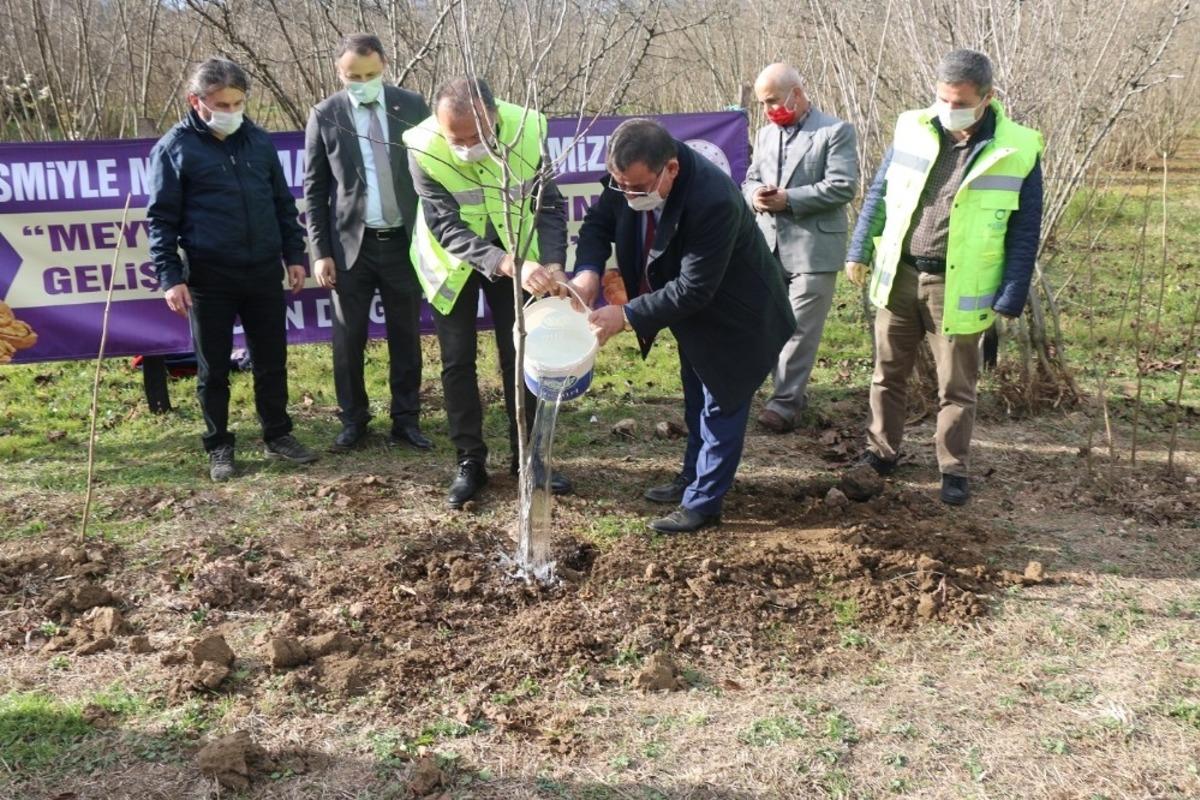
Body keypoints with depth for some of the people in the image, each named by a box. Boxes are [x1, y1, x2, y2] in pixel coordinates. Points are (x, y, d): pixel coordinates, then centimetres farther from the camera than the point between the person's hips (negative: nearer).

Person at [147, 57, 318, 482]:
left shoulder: (259, 140, 7)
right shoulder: (174, 148, -4)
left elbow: (283, 203, 14)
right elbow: (161, 219, -4)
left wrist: (295, 255, 10)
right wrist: (170, 277, -10)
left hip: (265, 271, 3)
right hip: (209, 277, -3)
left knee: (272, 360, 11)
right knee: (213, 368, 7)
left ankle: (278, 435, 26)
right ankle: (219, 445, 21)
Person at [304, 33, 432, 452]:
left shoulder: (413, 106, 1)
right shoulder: (325, 115, -1)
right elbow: (314, 189, 1)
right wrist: (320, 251, -4)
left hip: (405, 242, 1)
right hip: (351, 243, 0)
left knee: (406, 338, 8)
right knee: (348, 340, 6)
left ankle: (406, 420, 20)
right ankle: (353, 419, 22)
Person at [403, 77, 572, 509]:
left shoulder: (528, 130, -26)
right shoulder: (423, 148, -30)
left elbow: (550, 206, -17)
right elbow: (448, 229, -32)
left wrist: (552, 265, -32)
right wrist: (510, 265, -45)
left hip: (514, 254, 1)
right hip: (453, 260, -1)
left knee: (520, 356, 6)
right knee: (458, 361, 3)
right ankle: (470, 462, 16)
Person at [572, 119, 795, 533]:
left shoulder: (714, 201, -40)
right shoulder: (630, 178, -20)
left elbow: (694, 289, -37)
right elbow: (598, 223, -6)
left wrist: (626, 315, -36)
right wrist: (588, 272, -26)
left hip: (732, 315, -7)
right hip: (691, 311, 8)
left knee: (721, 405, 6)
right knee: (696, 401, 22)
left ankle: (702, 503, 17)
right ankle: (692, 478, 40)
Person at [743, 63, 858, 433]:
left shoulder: (836, 131, -5)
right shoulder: (767, 133, 17)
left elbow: (843, 186, -13)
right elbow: (750, 179, 19)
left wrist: (788, 199, -17)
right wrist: (755, 195, -6)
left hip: (813, 248, -7)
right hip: (770, 248, 7)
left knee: (800, 329, -5)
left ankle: (785, 402, -1)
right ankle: (793, 391, 24)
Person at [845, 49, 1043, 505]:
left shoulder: (1018, 151, -9)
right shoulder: (912, 130, -1)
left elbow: (1024, 234, -5)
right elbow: (878, 195, 9)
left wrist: (1010, 300, -9)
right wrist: (859, 251, 6)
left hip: (959, 289, -3)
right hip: (898, 277, 3)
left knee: (956, 387, 8)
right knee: (888, 373, 15)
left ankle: (953, 471, 22)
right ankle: (881, 450, 31)